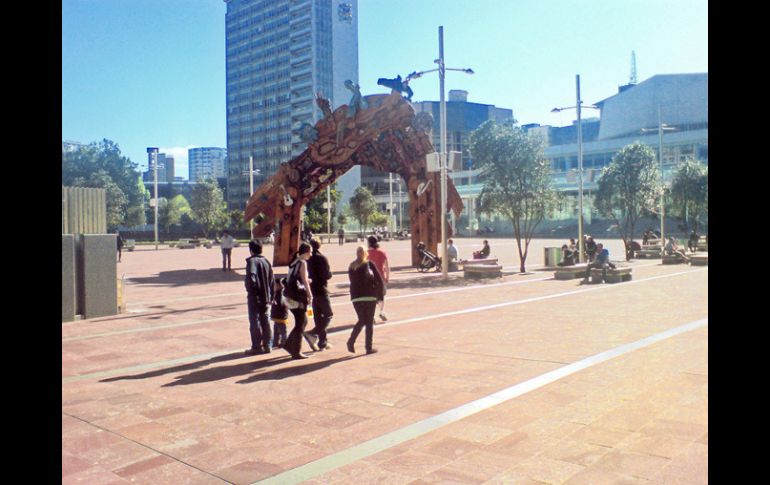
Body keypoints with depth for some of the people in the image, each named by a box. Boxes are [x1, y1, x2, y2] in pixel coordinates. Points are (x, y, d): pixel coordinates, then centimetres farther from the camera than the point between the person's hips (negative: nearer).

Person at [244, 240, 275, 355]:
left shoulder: (252, 261, -13)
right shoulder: (266, 261, 9)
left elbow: (251, 276, -31)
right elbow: (272, 281, 12)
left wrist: (250, 288, -14)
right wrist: (272, 296, 18)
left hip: (254, 297, -7)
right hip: (265, 297, 7)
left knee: (255, 321, 1)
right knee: (265, 321, 13)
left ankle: (257, 347, 5)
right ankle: (267, 345, 18)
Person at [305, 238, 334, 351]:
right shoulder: (322, 258, -11)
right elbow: (327, 275, -14)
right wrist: (330, 272, 6)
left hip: (312, 291, 6)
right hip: (321, 291, -6)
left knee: (318, 317, 12)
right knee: (328, 314, 2)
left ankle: (322, 342, 15)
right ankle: (313, 333, -18)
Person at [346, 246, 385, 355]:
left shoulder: (351, 267, 8)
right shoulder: (369, 264, -2)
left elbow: (352, 281, 8)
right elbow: (380, 281, -5)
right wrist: (380, 295, 4)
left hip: (356, 297, 3)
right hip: (370, 297, -3)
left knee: (361, 321, 17)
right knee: (369, 322, 7)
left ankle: (351, 341, -2)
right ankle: (369, 348, 7)